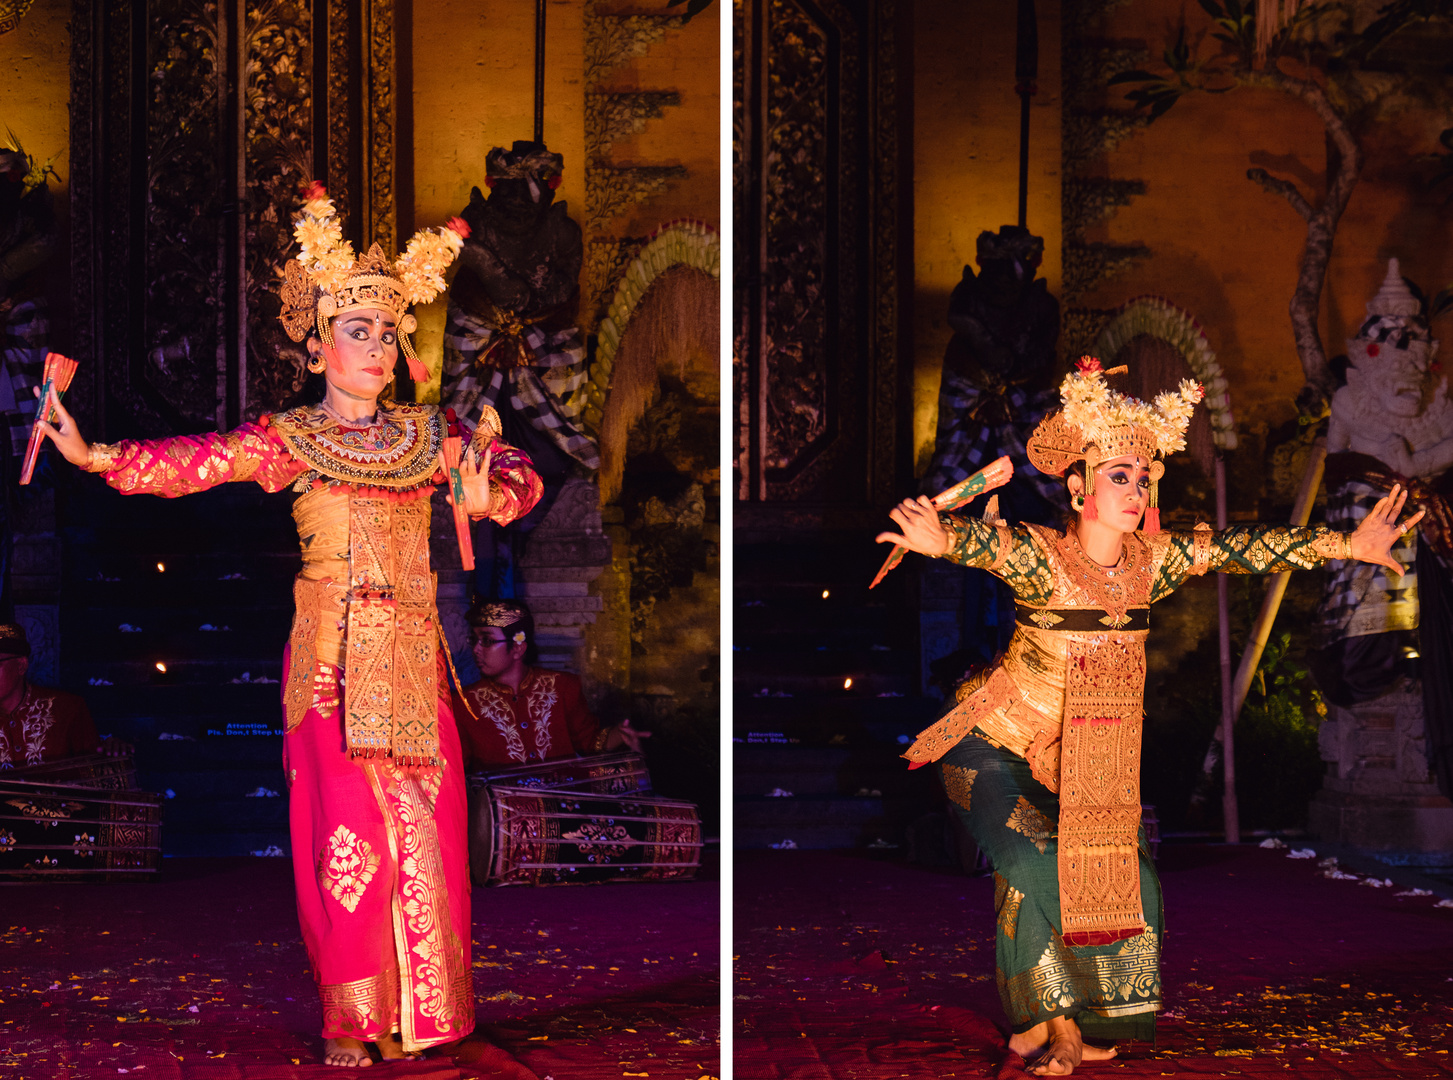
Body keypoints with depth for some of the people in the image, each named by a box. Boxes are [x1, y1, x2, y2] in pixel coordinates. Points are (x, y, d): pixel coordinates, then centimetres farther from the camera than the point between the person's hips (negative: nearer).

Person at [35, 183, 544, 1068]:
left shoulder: (428, 433, 11)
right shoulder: (289, 439, 2)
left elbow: (520, 474, 11)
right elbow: (192, 462, -7)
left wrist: (490, 492, -12)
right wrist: (95, 456, -20)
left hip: (412, 662, 3)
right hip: (333, 662, -3)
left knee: (419, 837, 1)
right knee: (345, 837, -4)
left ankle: (414, 1013, 11)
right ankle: (351, 1020, 6)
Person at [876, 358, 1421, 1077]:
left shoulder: (1153, 559, -7)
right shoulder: (1043, 557, -24)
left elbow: (1243, 549, -4)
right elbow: (987, 543, -44)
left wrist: (1348, 546, -8)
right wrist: (940, 538, -67)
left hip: (1070, 760, 6)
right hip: (990, 747, -6)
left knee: (1124, 877, 0)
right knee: (1034, 868, -22)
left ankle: (1085, 1021, 18)